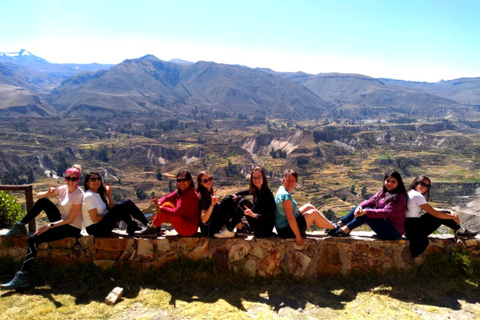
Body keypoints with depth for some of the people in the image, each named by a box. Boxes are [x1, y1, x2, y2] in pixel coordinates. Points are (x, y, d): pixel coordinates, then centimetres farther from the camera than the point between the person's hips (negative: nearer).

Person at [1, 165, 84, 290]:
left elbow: (70, 219, -21)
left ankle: (22, 277, -15)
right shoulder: (63, 188, 0)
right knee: (42, 201, -6)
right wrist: (48, 193, -22)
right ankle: (20, 227, 6)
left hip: (72, 228, -7)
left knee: (34, 239, -19)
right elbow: (38, 196, 0)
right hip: (60, 220, 7)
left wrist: (49, 226, -23)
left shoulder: (79, 195, -20)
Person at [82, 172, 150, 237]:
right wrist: (112, 217, -12)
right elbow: (94, 218, -19)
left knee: (128, 203, -2)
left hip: (103, 225, 9)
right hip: (95, 229, -9)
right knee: (119, 206, -27)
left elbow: (111, 209, 7)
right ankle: (132, 228, -10)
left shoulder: (99, 194, 13)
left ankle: (147, 224, -5)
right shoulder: (89, 196, -14)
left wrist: (109, 194, -2)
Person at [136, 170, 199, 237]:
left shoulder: (190, 194, -20)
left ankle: (151, 229, -5)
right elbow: (166, 197, 3)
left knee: (166, 206, -16)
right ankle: (156, 227, 9)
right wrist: (159, 203, -18)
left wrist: (161, 208, -17)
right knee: (167, 203, 7)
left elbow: (176, 212, -24)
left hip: (189, 229, -9)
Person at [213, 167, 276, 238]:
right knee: (239, 198, 5)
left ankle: (229, 230, -15)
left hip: (265, 230, -8)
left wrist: (254, 215, -38)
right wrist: (235, 195, -3)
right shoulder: (255, 189, 2)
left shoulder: (267, 193, -19)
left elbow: (271, 218, -23)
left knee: (243, 202, -24)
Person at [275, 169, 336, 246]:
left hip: (285, 226, 10)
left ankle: (331, 225, 28)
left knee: (308, 207, 16)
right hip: (286, 231, -10)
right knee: (314, 213, -3)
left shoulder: (282, 190, 6)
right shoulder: (285, 195, -24)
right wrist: (298, 236, -24)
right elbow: (290, 218, -27)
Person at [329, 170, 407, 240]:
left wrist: (366, 211, -34)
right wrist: (360, 206, -22)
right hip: (384, 225, 8)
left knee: (366, 214, -25)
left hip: (394, 231, -8)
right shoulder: (383, 191, 8)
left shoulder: (399, 197, -17)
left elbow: (385, 212, -27)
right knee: (361, 207, -2)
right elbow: (371, 201, -2)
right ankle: (340, 224, -10)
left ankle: (345, 229, -27)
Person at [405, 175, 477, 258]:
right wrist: (452, 217, 2)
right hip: (413, 229, -10)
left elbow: (431, 210, 14)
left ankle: (460, 231, 23)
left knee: (443, 214, 11)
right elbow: (434, 213, -12)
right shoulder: (417, 195, -16)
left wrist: (450, 212, 2)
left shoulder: (412, 194, 14)